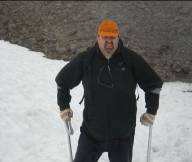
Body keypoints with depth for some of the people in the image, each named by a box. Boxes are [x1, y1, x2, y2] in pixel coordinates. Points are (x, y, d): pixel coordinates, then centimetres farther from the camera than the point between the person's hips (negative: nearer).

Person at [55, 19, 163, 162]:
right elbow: (62, 81, 9)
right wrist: (64, 107, 6)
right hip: (91, 133, 1)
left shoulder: (131, 59, -8)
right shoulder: (85, 59, -6)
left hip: (123, 135, 0)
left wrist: (151, 112, 1)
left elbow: (154, 84, 4)